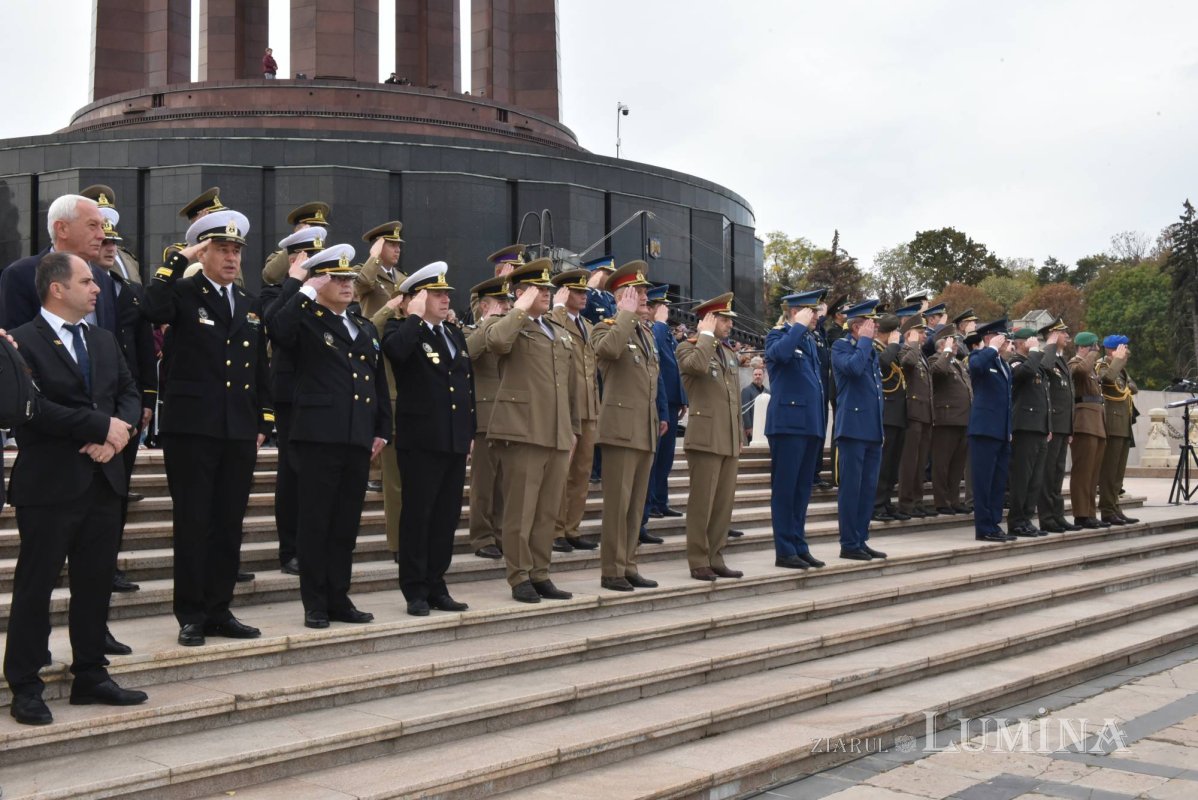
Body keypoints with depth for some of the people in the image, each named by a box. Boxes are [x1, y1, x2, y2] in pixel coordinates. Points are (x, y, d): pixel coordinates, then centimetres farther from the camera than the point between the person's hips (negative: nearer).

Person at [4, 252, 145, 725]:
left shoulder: (104, 342, 15)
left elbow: (129, 392, 11)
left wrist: (121, 430, -10)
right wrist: (102, 426, -17)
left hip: (103, 480, 7)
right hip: (49, 485, -7)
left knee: (96, 583, 12)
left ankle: (90, 676, 23)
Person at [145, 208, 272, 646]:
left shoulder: (251, 305, 15)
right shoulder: (183, 294, -1)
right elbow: (154, 309, -26)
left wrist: (263, 423, 11)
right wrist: (180, 258, -18)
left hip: (240, 432, 5)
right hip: (191, 429, -5)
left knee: (229, 524, 9)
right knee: (193, 524, 0)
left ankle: (219, 611, 19)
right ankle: (191, 615, 9)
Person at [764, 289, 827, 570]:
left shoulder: (810, 340, 19)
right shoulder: (778, 336, -4)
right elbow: (779, 353, -30)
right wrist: (799, 326, -17)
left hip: (810, 423, 8)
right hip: (788, 422, -8)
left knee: (803, 489, 11)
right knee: (784, 489, -3)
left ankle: (799, 547, 17)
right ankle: (784, 551, 0)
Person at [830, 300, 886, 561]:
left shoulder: (872, 351, 18)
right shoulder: (841, 347, -5)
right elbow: (853, 367, -27)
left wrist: (880, 427, 20)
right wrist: (865, 340, -12)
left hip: (873, 430, 8)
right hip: (853, 428, -8)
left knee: (868, 488, 9)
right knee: (851, 487, -4)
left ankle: (861, 541, 16)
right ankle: (849, 544, 1)